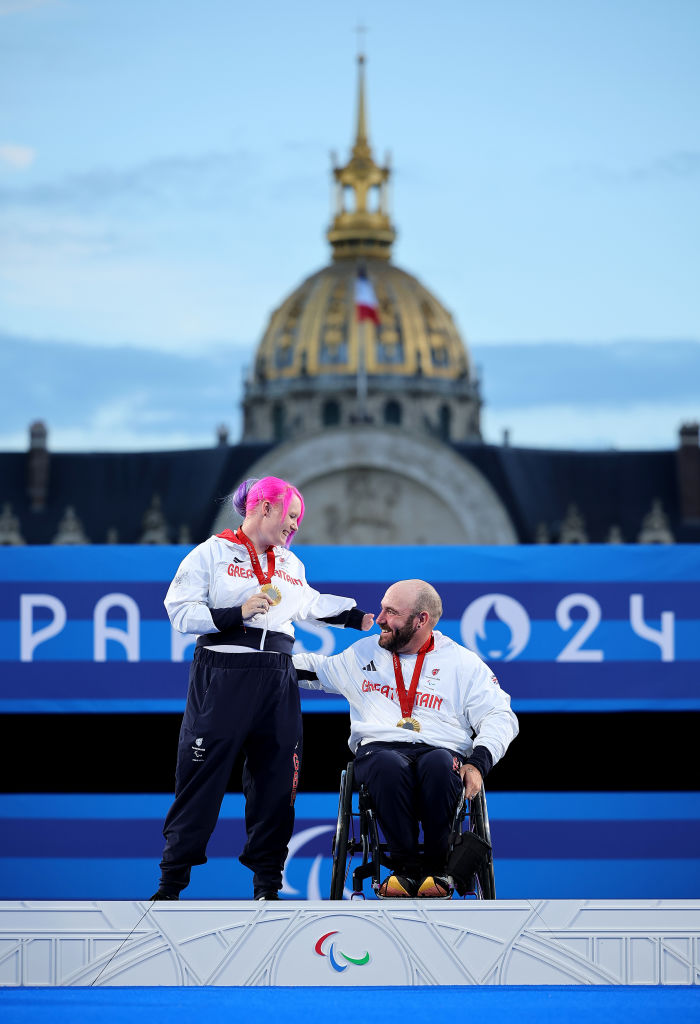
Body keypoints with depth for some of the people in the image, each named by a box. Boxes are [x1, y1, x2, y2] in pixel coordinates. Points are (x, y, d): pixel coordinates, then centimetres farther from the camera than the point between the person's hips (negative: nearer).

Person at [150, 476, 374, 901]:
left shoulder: (290, 563, 20)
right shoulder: (212, 554, 0)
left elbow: (311, 603, 37)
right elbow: (181, 612, -7)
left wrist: (360, 618, 39)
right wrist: (238, 613, -15)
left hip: (278, 681, 6)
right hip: (222, 675, -6)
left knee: (276, 779, 3)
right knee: (202, 776, -7)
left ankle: (267, 884, 11)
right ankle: (171, 883, -1)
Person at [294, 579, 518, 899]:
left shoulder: (463, 662, 12)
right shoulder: (364, 653, 22)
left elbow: (499, 717, 6)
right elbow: (316, 669, 37)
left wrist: (477, 763, -11)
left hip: (440, 749, -1)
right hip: (379, 749, 1)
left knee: (438, 764, -40)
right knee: (388, 765, -39)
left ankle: (437, 867, -23)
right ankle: (405, 866, -27)